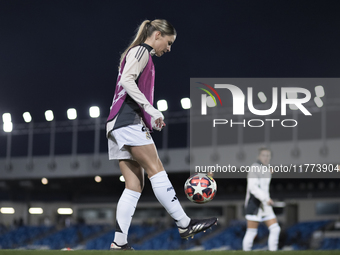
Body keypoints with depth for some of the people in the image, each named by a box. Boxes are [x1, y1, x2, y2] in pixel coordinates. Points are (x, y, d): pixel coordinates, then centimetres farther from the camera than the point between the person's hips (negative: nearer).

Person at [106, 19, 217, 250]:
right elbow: (127, 81, -17)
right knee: (156, 170, -12)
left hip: (119, 126, 10)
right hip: (128, 120, -10)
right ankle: (184, 224, -14)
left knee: (135, 185, 3)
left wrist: (150, 119, 16)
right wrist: (152, 110, -20)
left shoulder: (141, 54, 28)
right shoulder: (141, 51, -1)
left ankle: (119, 243, -2)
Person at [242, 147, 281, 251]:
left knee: (275, 229, -2)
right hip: (254, 204, -8)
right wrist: (266, 199, -28)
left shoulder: (267, 169, 14)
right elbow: (252, 187, -23)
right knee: (251, 233, -4)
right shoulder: (254, 168, -12)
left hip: (265, 205, 8)